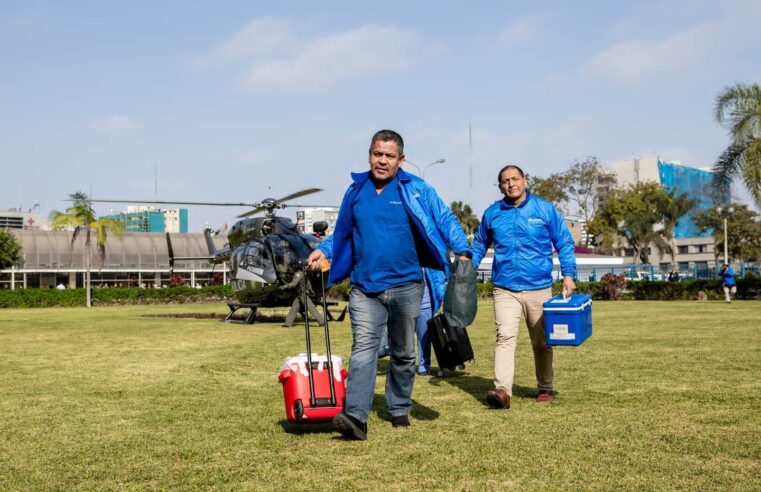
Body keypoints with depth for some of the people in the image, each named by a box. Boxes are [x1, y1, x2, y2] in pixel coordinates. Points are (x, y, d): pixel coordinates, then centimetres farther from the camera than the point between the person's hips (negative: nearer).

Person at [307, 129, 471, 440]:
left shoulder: (416, 190, -2)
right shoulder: (356, 190, 8)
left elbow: (446, 220, -4)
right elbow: (342, 234, 19)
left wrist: (462, 250, -20)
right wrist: (323, 250, 3)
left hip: (406, 286, -1)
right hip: (365, 288, 1)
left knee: (403, 353, 12)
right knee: (363, 349, -12)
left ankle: (400, 410, 27)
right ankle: (355, 417, -20)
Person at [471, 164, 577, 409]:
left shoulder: (545, 209, 2)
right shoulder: (492, 213, 6)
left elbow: (564, 243, 5)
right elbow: (480, 244, 20)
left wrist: (568, 274, -5)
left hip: (539, 289, 0)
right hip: (505, 290, 0)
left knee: (541, 342, 12)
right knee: (505, 336, -16)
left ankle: (546, 389, 27)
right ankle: (502, 391, -23)